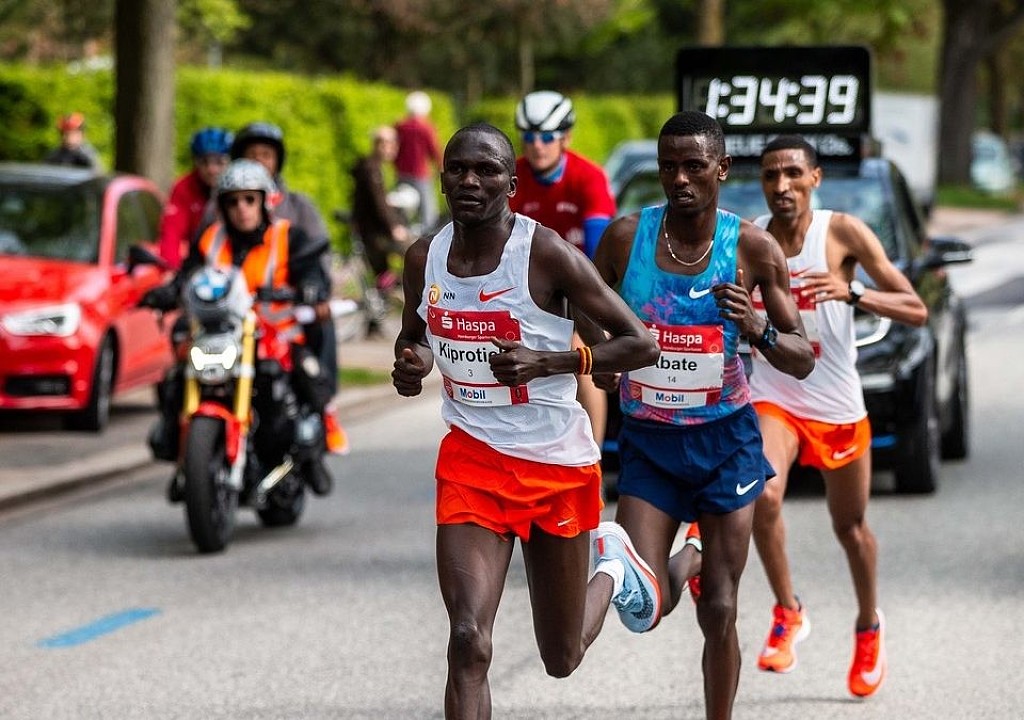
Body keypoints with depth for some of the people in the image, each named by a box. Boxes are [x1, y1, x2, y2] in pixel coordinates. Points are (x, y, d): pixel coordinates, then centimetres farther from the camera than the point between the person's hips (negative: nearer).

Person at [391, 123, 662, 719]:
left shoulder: (546, 254, -15)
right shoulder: (424, 258, -1)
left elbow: (642, 345, -12)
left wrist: (545, 362, -25)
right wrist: (412, 365, -5)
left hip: (558, 464, -2)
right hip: (473, 457, 2)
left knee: (562, 659, 14)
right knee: (468, 642, -16)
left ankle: (612, 565, 45)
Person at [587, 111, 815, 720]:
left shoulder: (754, 248, -8)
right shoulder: (627, 237, -7)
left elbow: (802, 362, -5)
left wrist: (757, 329, -24)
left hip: (725, 440, -1)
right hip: (648, 441, 1)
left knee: (719, 613, 1)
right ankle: (683, 564, 28)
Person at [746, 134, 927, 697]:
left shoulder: (843, 233, -12)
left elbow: (916, 311, -16)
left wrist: (853, 294, -32)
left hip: (838, 408, 0)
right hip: (772, 400, 0)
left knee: (851, 527, 15)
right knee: (764, 494, -29)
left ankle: (869, 626, 43)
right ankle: (787, 613, -9)